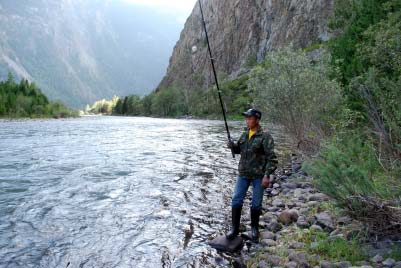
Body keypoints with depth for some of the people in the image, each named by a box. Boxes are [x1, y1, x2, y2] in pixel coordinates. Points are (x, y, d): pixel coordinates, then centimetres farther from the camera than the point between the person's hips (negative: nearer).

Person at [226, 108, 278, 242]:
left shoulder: (265, 137, -13)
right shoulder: (245, 134, 5)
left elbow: (272, 158, -15)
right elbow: (238, 150, 17)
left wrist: (267, 175, -21)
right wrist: (232, 145, -5)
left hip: (258, 176, -5)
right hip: (243, 174, 5)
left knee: (256, 204, 9)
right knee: (236, 200, 3)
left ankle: (254, 229, 29)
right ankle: (235, 228, 16)